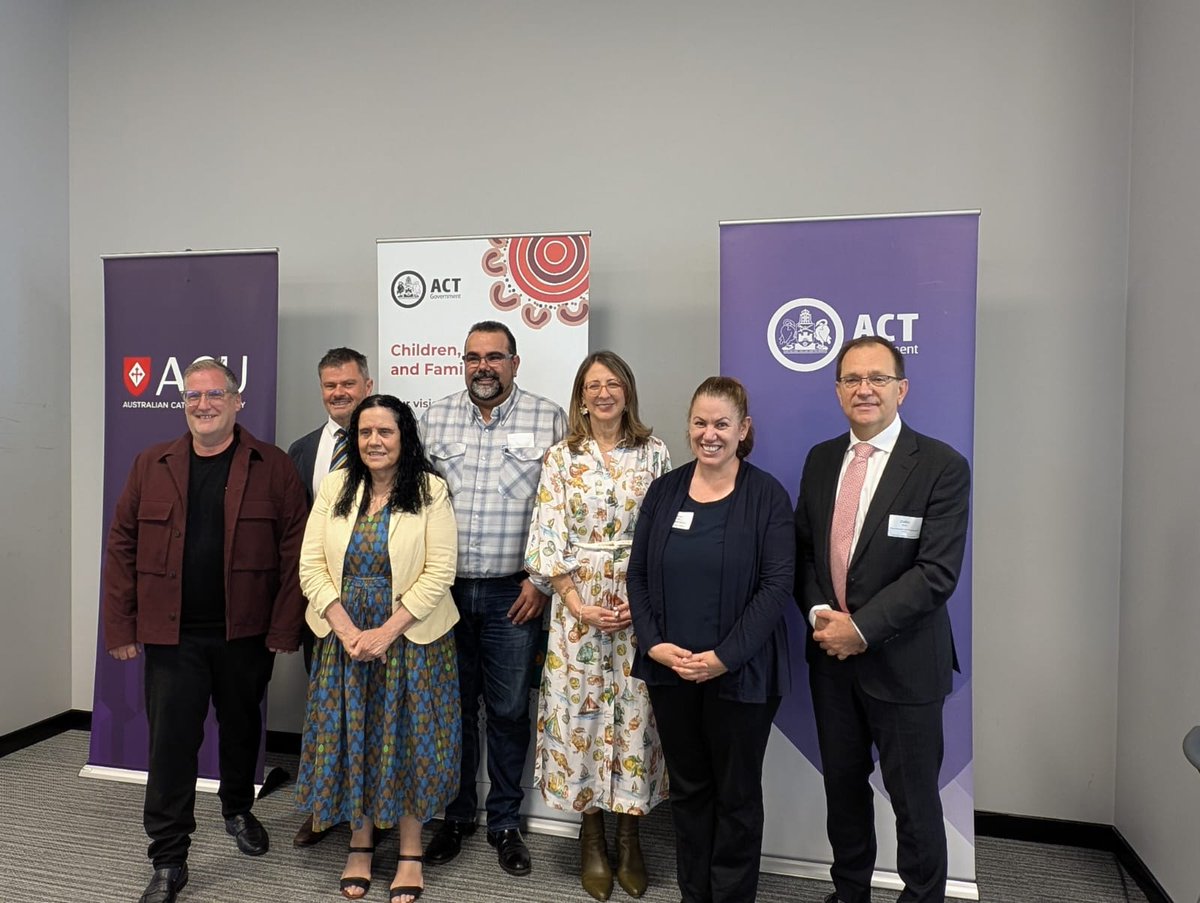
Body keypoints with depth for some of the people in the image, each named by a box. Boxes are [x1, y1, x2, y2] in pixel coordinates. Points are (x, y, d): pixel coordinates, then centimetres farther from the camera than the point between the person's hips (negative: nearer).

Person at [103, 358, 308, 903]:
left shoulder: (273, 467, -4)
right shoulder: (151, 466, 4)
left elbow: (294, 552, -7)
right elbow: (122, 547, 3)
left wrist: (284, 628, -11)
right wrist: (120, 627, -2)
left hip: (246, 634, 0)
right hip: (172, 635, 1)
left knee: (241, 730, 18)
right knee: (170, 741, 4)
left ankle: (238, 810, 43)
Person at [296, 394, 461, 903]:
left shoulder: (430, 490, -7)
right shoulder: (335, 487, 2)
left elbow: (439, 571, -12)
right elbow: (312, 566, -2)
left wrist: (386, 632, -17)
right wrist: (348, 631, -12)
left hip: (410, 637, -3)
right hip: (344, 637, 3)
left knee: (408, 739, 6)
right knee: (349, 739, 10)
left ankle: (410, 852, 23)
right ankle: (360, 846, 29)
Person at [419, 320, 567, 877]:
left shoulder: (548, 419, -3)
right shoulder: (435, 419, 5)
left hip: (514, 594, -2)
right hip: (445, 588, 2)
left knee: (508, 711, 9)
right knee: (453, 706, 14)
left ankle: (505, 823, 27)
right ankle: (456, 816, 32)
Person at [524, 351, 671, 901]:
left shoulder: (654, 453, 2)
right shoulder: (561, 458, 2)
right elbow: (547, 538, -2)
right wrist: (577, 604, -10)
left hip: (640, 602, 0)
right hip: (577, 601, 0)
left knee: (633, 709, 5)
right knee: (580, 709, 5)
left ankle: (629, 836, 22)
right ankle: (591, 836, 23)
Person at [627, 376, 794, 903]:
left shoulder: (767, 495, -7)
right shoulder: (664, 491, 4)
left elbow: (777, 585, -13)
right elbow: (638, 574, 4)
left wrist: (724, 657, -18)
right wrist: (654, 644, -9)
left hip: (741, 674, -3)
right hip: (669, 669, 4)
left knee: (736, 794, 12)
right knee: (687, 788, 17)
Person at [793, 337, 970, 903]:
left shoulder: (943, 467, -11)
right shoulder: (821, 460, 6)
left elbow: (937, 573, -17)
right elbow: (802, 549, 8)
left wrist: (861, 627, -19)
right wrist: (820, 613, -9)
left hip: (903, 663, -5)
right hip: (831, 658, 5)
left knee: (914, 799, 10)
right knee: (842, 786, 19)